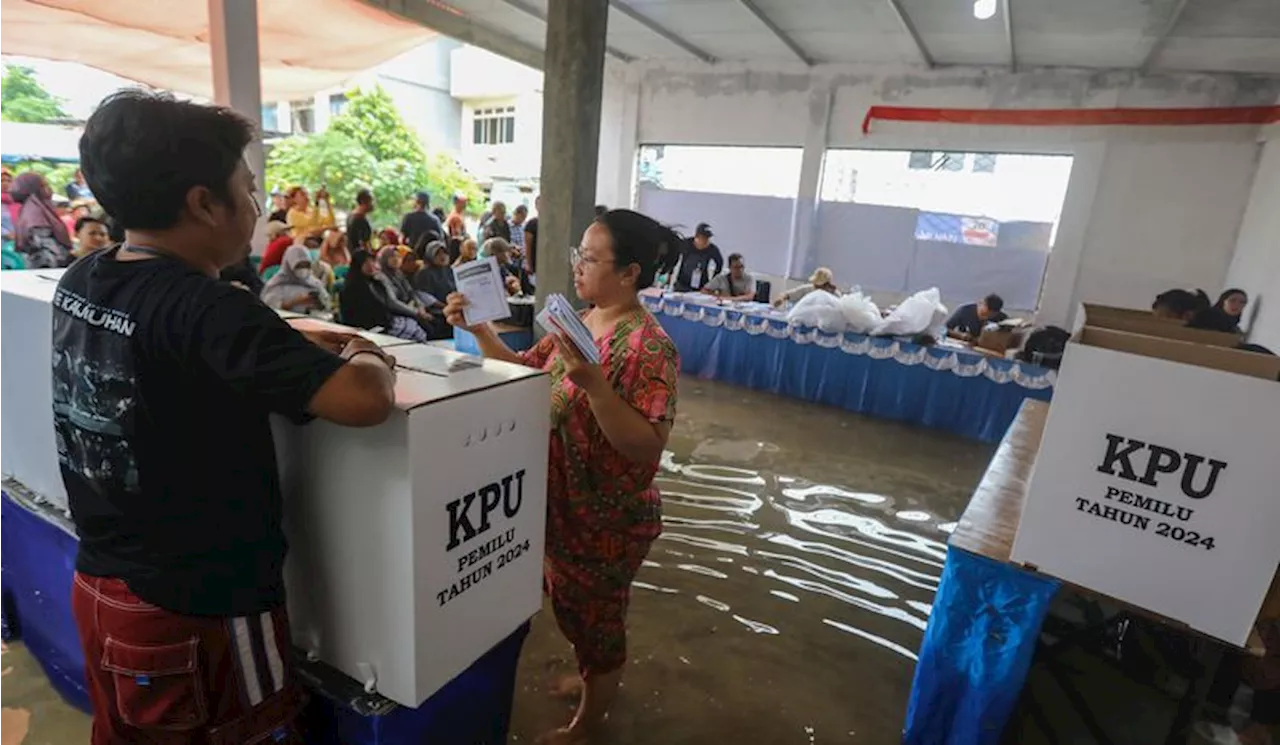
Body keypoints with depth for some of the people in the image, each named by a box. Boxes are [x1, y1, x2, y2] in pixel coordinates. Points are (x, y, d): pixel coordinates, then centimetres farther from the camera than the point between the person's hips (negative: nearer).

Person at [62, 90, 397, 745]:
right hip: (197, 615, -8)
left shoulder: (79, 283, -1)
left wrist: (296, 342, 6)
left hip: (98, 587, 8)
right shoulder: (206, 309, -28)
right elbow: (366, 399, -37)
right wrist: (366, 357, -14)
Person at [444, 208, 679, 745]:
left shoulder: (649, 347, -25)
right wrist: (479, 329, -4)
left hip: (609, 518, -8)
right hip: (563, 505, 8)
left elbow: (646, 445, -31)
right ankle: (595, 681, 55)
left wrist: (592, 382, -42)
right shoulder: (578, 323, 1)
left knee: (596, 619, 15)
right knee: (571, 607, 27)